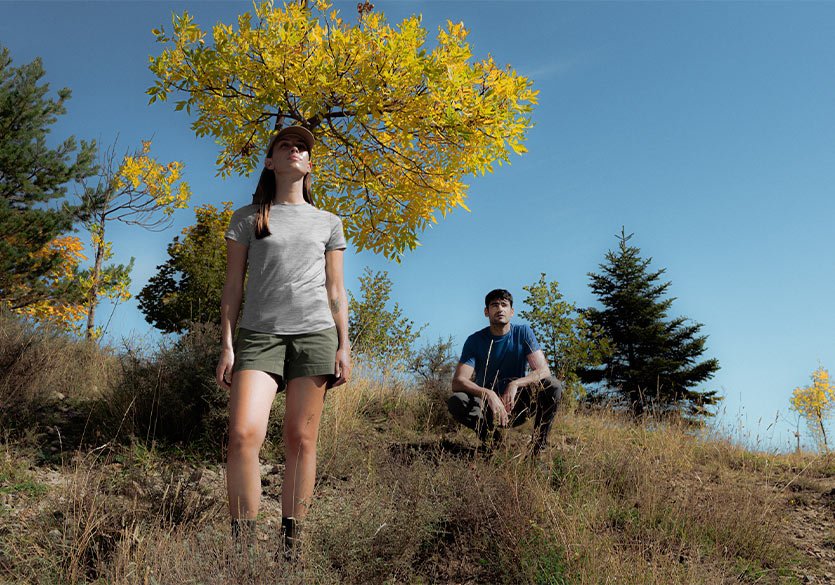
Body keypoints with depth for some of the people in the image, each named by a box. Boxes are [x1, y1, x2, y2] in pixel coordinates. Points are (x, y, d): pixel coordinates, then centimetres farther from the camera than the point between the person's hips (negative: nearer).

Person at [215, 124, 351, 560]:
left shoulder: (328, 223, 17)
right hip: (259, 333, -1)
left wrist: (344, 347, 5)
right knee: (244, 433, -17)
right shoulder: (247, 218, 13)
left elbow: (335, 292, 14)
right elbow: (232, 286, 9)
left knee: (301, 439, 0)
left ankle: (291, 544, 9)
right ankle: (242, 541, -6)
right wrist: (226, 345, 0)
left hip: (314, 333, 1)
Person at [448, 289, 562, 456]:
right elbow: (457, 382, -19)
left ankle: (538, 447, -11)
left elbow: (544, 371, -14)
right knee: (456, 401, -31)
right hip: (486, 406, -1)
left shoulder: (523, 333, -5)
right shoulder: (475, 340, -9)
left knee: (553, 386, -24)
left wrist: (515, 384, -33)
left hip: (516, 405, 1)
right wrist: (488, 394, -37)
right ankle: (491, 435, -6)